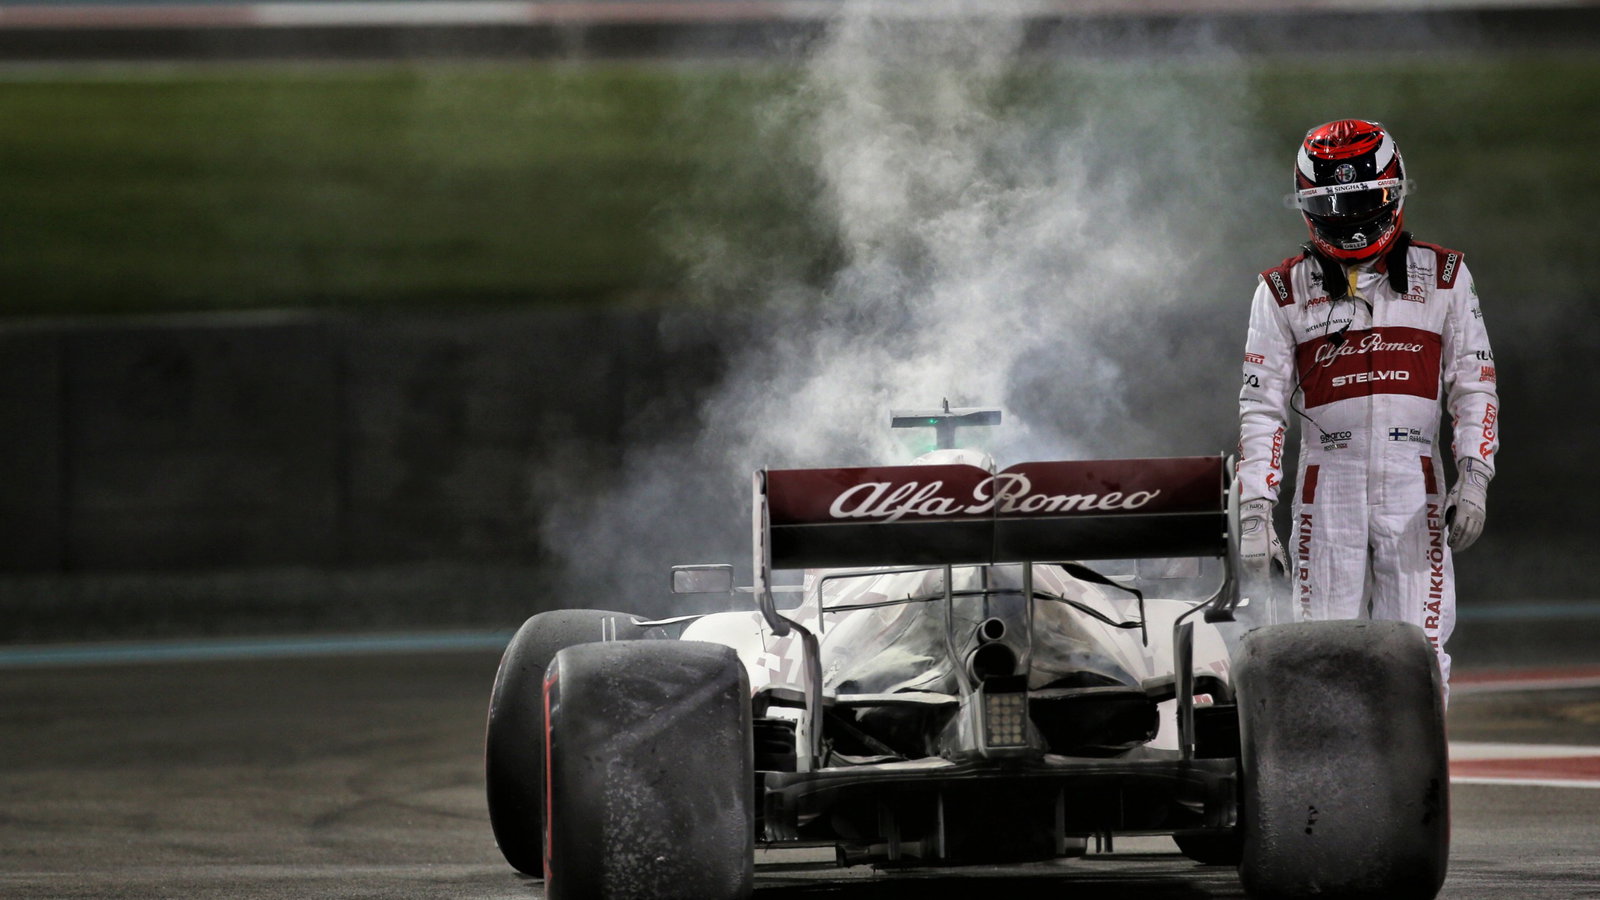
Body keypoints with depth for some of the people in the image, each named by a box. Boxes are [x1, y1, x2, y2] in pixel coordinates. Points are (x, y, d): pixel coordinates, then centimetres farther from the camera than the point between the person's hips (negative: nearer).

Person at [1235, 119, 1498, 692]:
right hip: (1327, 489, 0)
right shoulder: (1284, 291, 8)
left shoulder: (1443, 277, 9)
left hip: (1415, 491, 0)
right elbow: (1262, 408, 5)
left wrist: (1473, 479, -5)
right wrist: (1253, 511, -4)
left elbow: (1474, 385, 7)